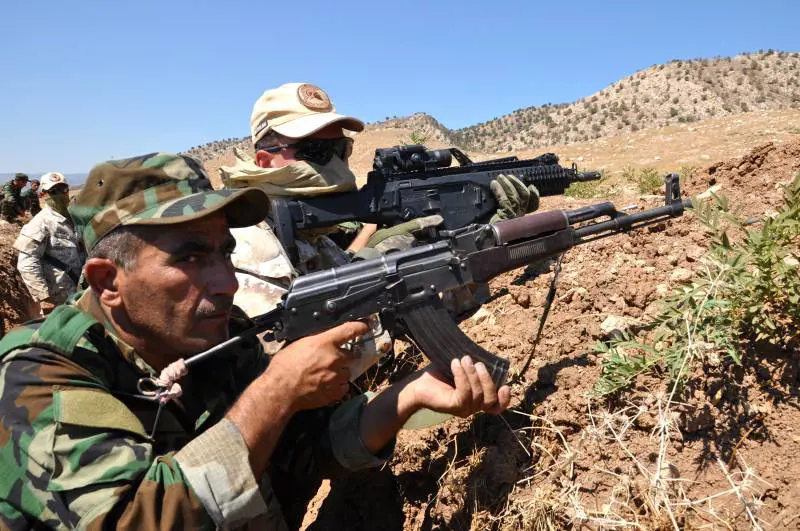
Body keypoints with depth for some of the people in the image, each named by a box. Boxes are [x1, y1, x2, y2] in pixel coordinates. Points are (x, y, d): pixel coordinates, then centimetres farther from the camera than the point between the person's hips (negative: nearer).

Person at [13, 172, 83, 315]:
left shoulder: (73, 219, 10)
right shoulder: (42, 223, -14)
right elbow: (27, 263, -19)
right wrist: (43, 297, -22)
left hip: (78, 294, 8)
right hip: (57, 300, -8)